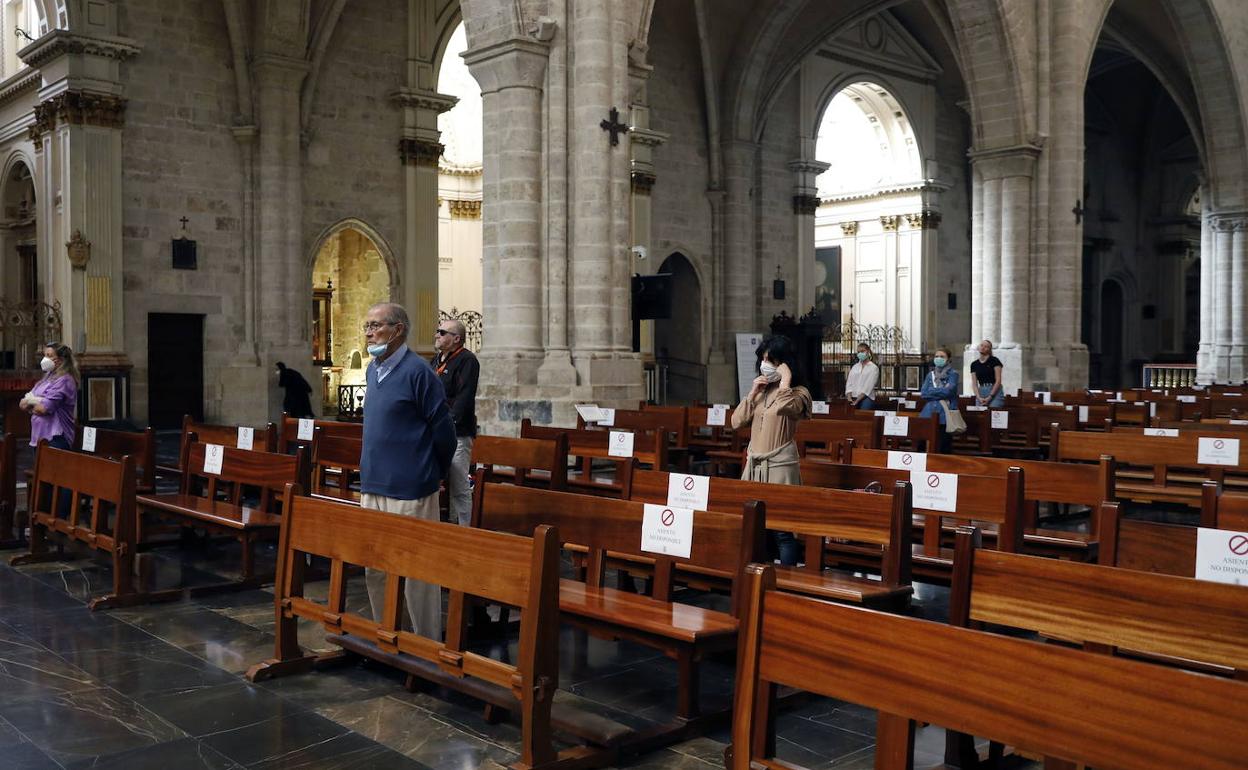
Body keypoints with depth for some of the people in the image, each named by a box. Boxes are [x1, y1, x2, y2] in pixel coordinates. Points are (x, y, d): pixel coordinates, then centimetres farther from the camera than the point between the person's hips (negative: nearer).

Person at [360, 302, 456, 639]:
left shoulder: (417, 371, -14)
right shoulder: (372, 370, 12)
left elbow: (443, 431, -11)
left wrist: (435, 474, 1)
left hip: (409, 492, -8)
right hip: (372, 487, 8)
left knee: (416, 573, 1)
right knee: (375, 571, 16)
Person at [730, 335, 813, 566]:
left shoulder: (798, 392, -4)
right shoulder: (761, 391, 13)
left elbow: (784, 408, -28)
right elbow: (737, 423, 6)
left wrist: (785, 380, -16)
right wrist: (752, 393, -1)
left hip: (780, 464, -6)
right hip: (754, 463, 6)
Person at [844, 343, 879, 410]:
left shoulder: (874, 368, 2)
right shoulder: (854, 367, 18)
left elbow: (868, 387, -8)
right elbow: (849, 383, 8)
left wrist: (857, 401, -17)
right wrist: (849, 398, -10)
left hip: (867, 398, -4)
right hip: (853, 398, 4)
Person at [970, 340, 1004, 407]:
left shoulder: (994, 361, 0)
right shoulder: (974, 364, 12)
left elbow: (998, 380, -6)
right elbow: (975, 384, 8)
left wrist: (990, 397, -13)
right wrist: (979, 397, -8)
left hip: (995, 392, -4)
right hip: (981, 393, 4)